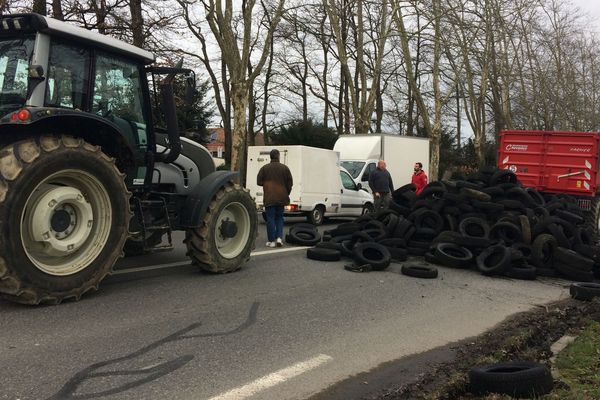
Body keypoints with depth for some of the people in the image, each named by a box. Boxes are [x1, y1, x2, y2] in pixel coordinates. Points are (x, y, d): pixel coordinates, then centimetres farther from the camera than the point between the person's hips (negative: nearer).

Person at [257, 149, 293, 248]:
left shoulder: (264, 168, -1)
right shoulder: (284, 168, 2)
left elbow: (259, 182, 1)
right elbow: (290, 182, 3)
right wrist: (287, 193, 15)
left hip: (269, 198, -2)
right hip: (281, 197, 2)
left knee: (270, 218, 2)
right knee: (279, 217, 15)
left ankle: (271, 241, 2)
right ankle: (279, 237, 3)